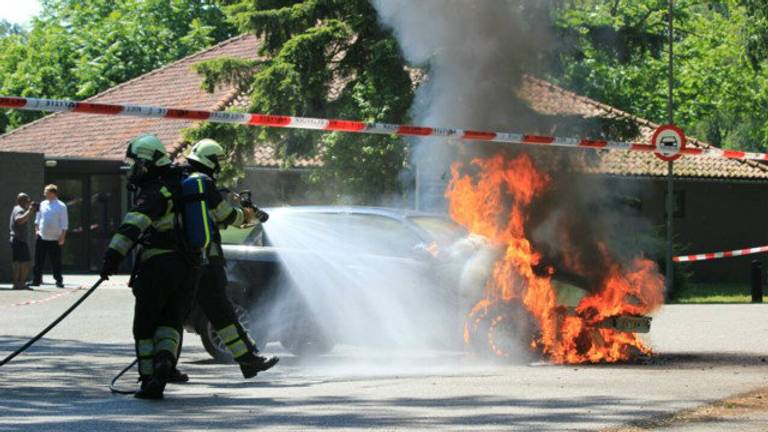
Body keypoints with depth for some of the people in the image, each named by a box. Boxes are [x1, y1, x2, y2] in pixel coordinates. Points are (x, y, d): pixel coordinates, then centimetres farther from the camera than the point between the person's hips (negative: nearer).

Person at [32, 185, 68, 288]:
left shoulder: (61, 206, -6)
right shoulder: (42, 204, 8)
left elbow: (64, 223, -5)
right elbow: (38, 219, 17)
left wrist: (62, 237, -10)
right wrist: (37, 230, 6)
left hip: (55, 239, -4)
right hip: (41, 237, 4)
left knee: (56, 261, 2)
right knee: (39, 260, 6)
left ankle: (59, 280, 10)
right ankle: (36, 280, 12)